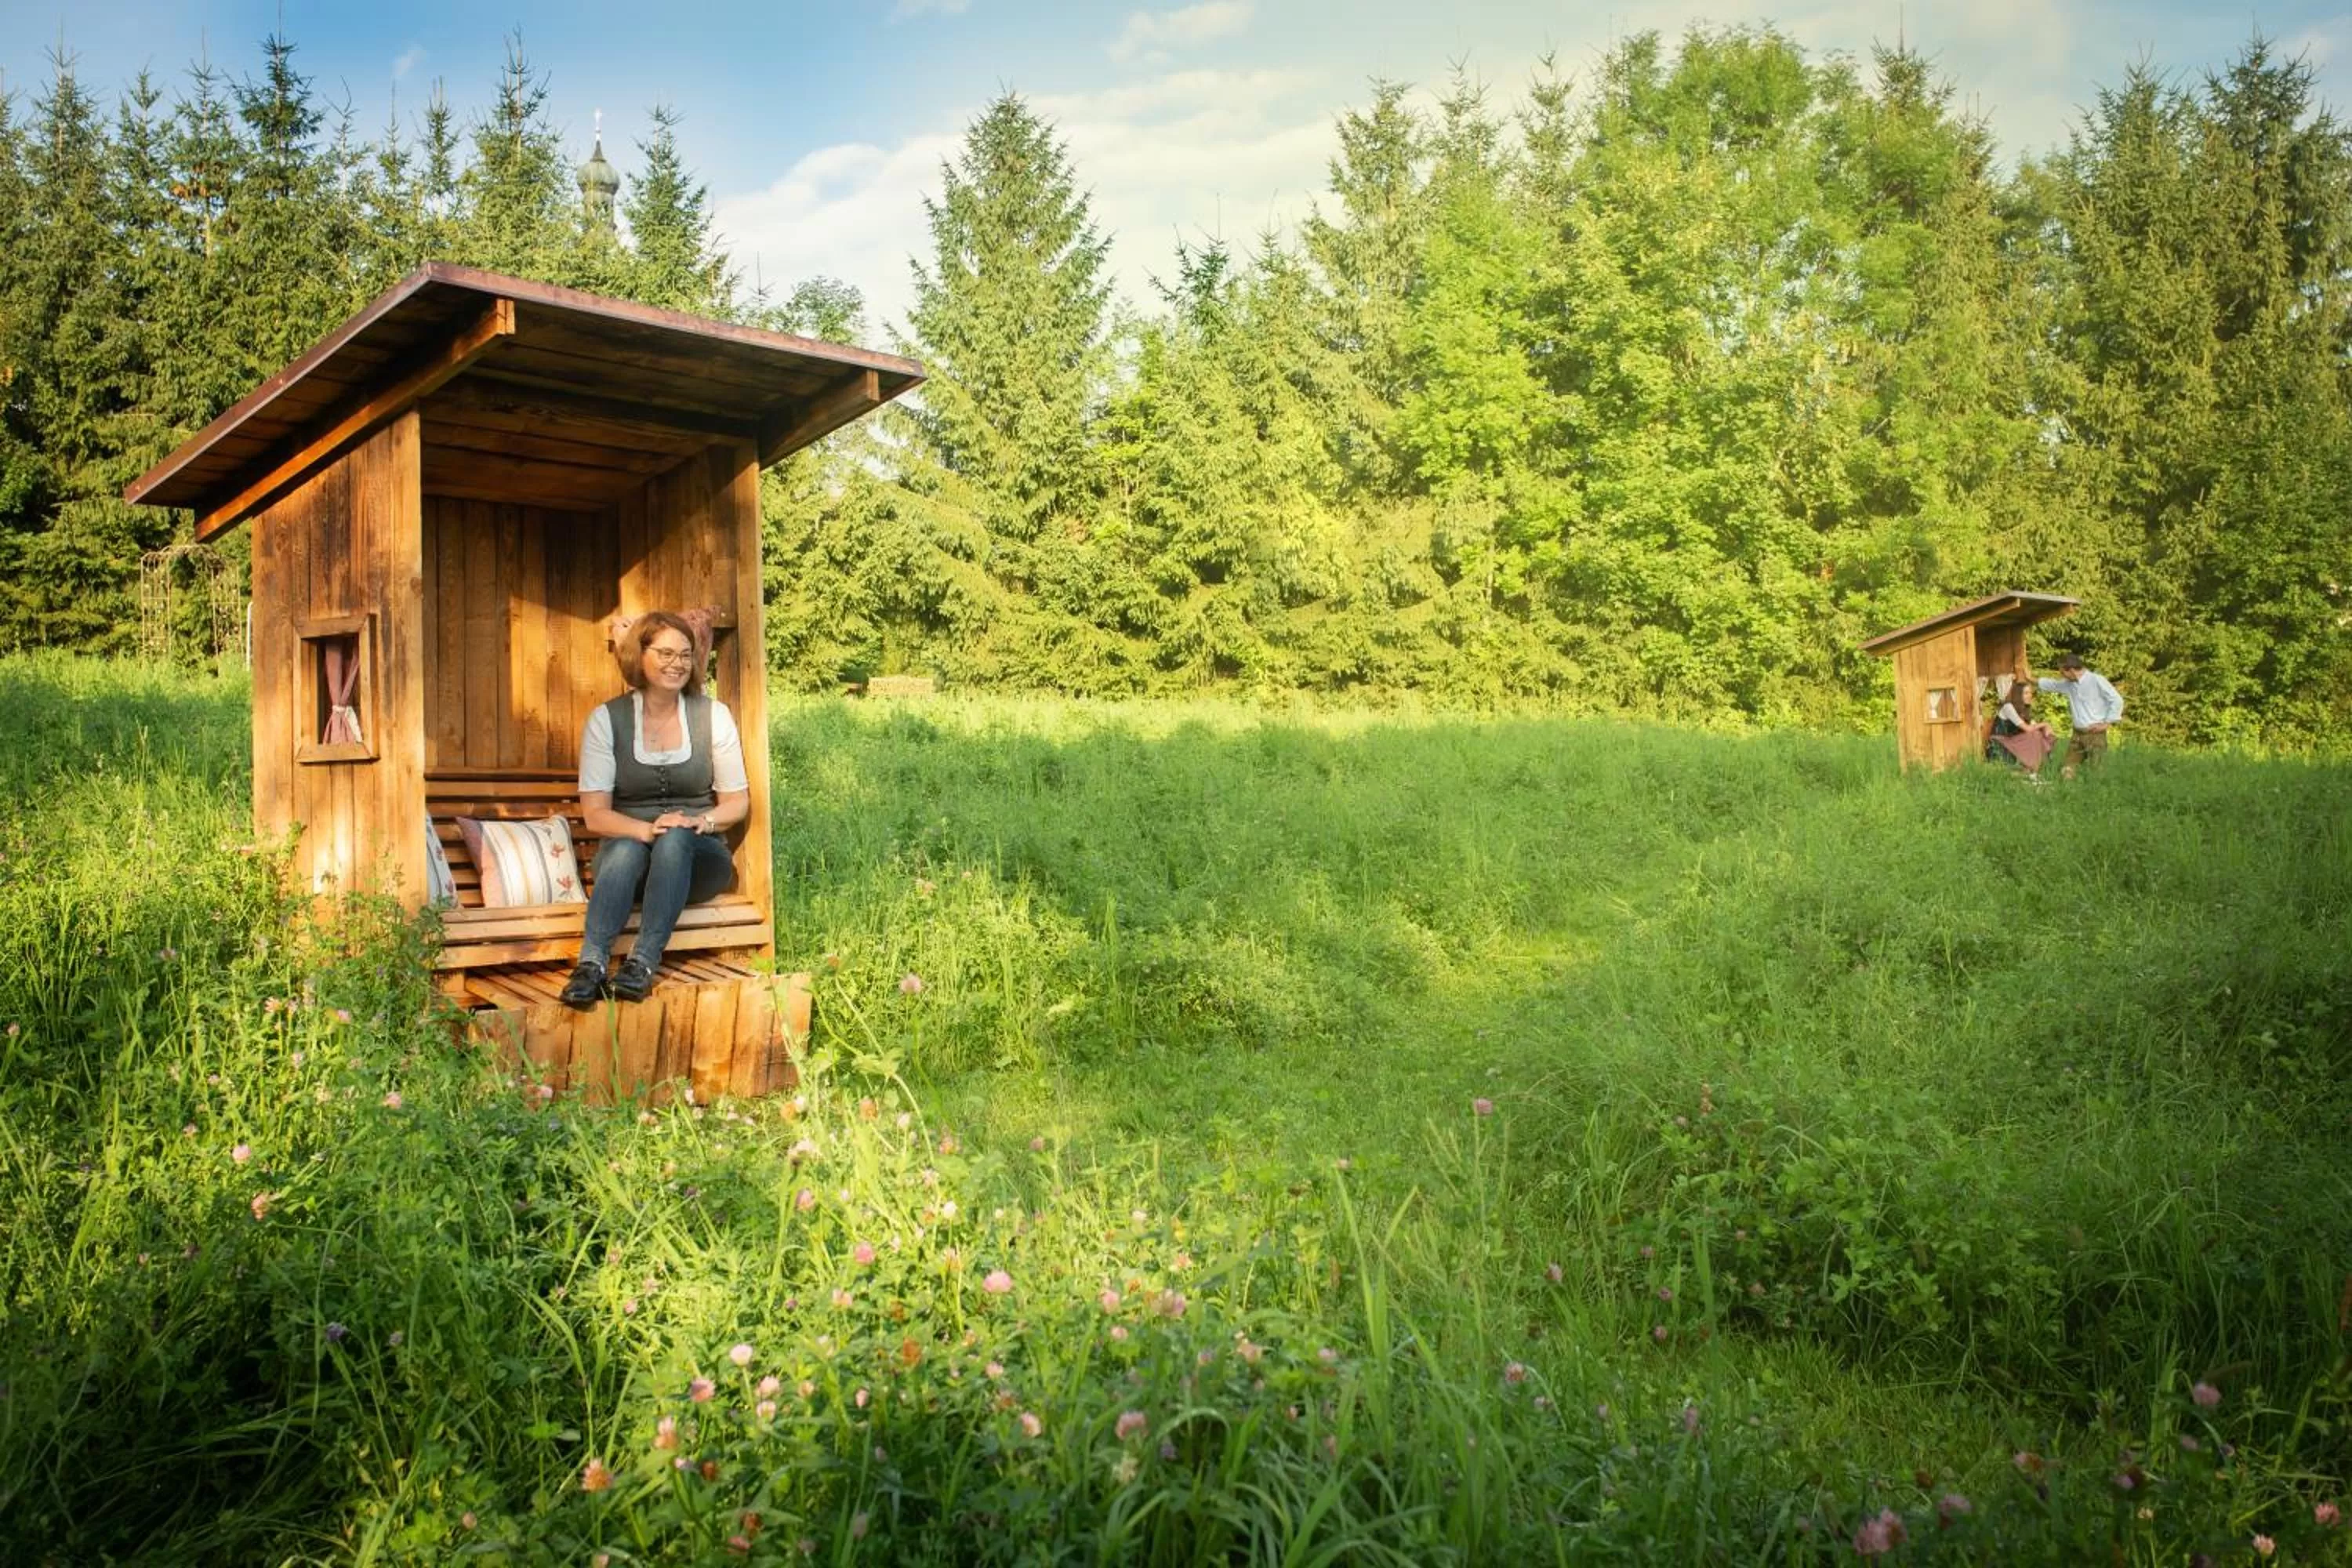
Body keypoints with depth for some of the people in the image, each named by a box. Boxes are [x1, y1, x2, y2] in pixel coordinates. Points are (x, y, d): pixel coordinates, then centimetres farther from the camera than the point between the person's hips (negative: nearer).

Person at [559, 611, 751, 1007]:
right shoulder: (606, 719, 3)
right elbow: (595, 814, -3)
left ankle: (644, 962, -43)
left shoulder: (714, 716, 6)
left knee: (676, 840, -34)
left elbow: (737, 801, 7)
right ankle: (591, 964, -46)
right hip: (626, 853, 0)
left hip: (696, 857, 0)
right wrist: (647, 829, -23)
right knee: (627, 848, -35)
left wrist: (702, 821, -15)